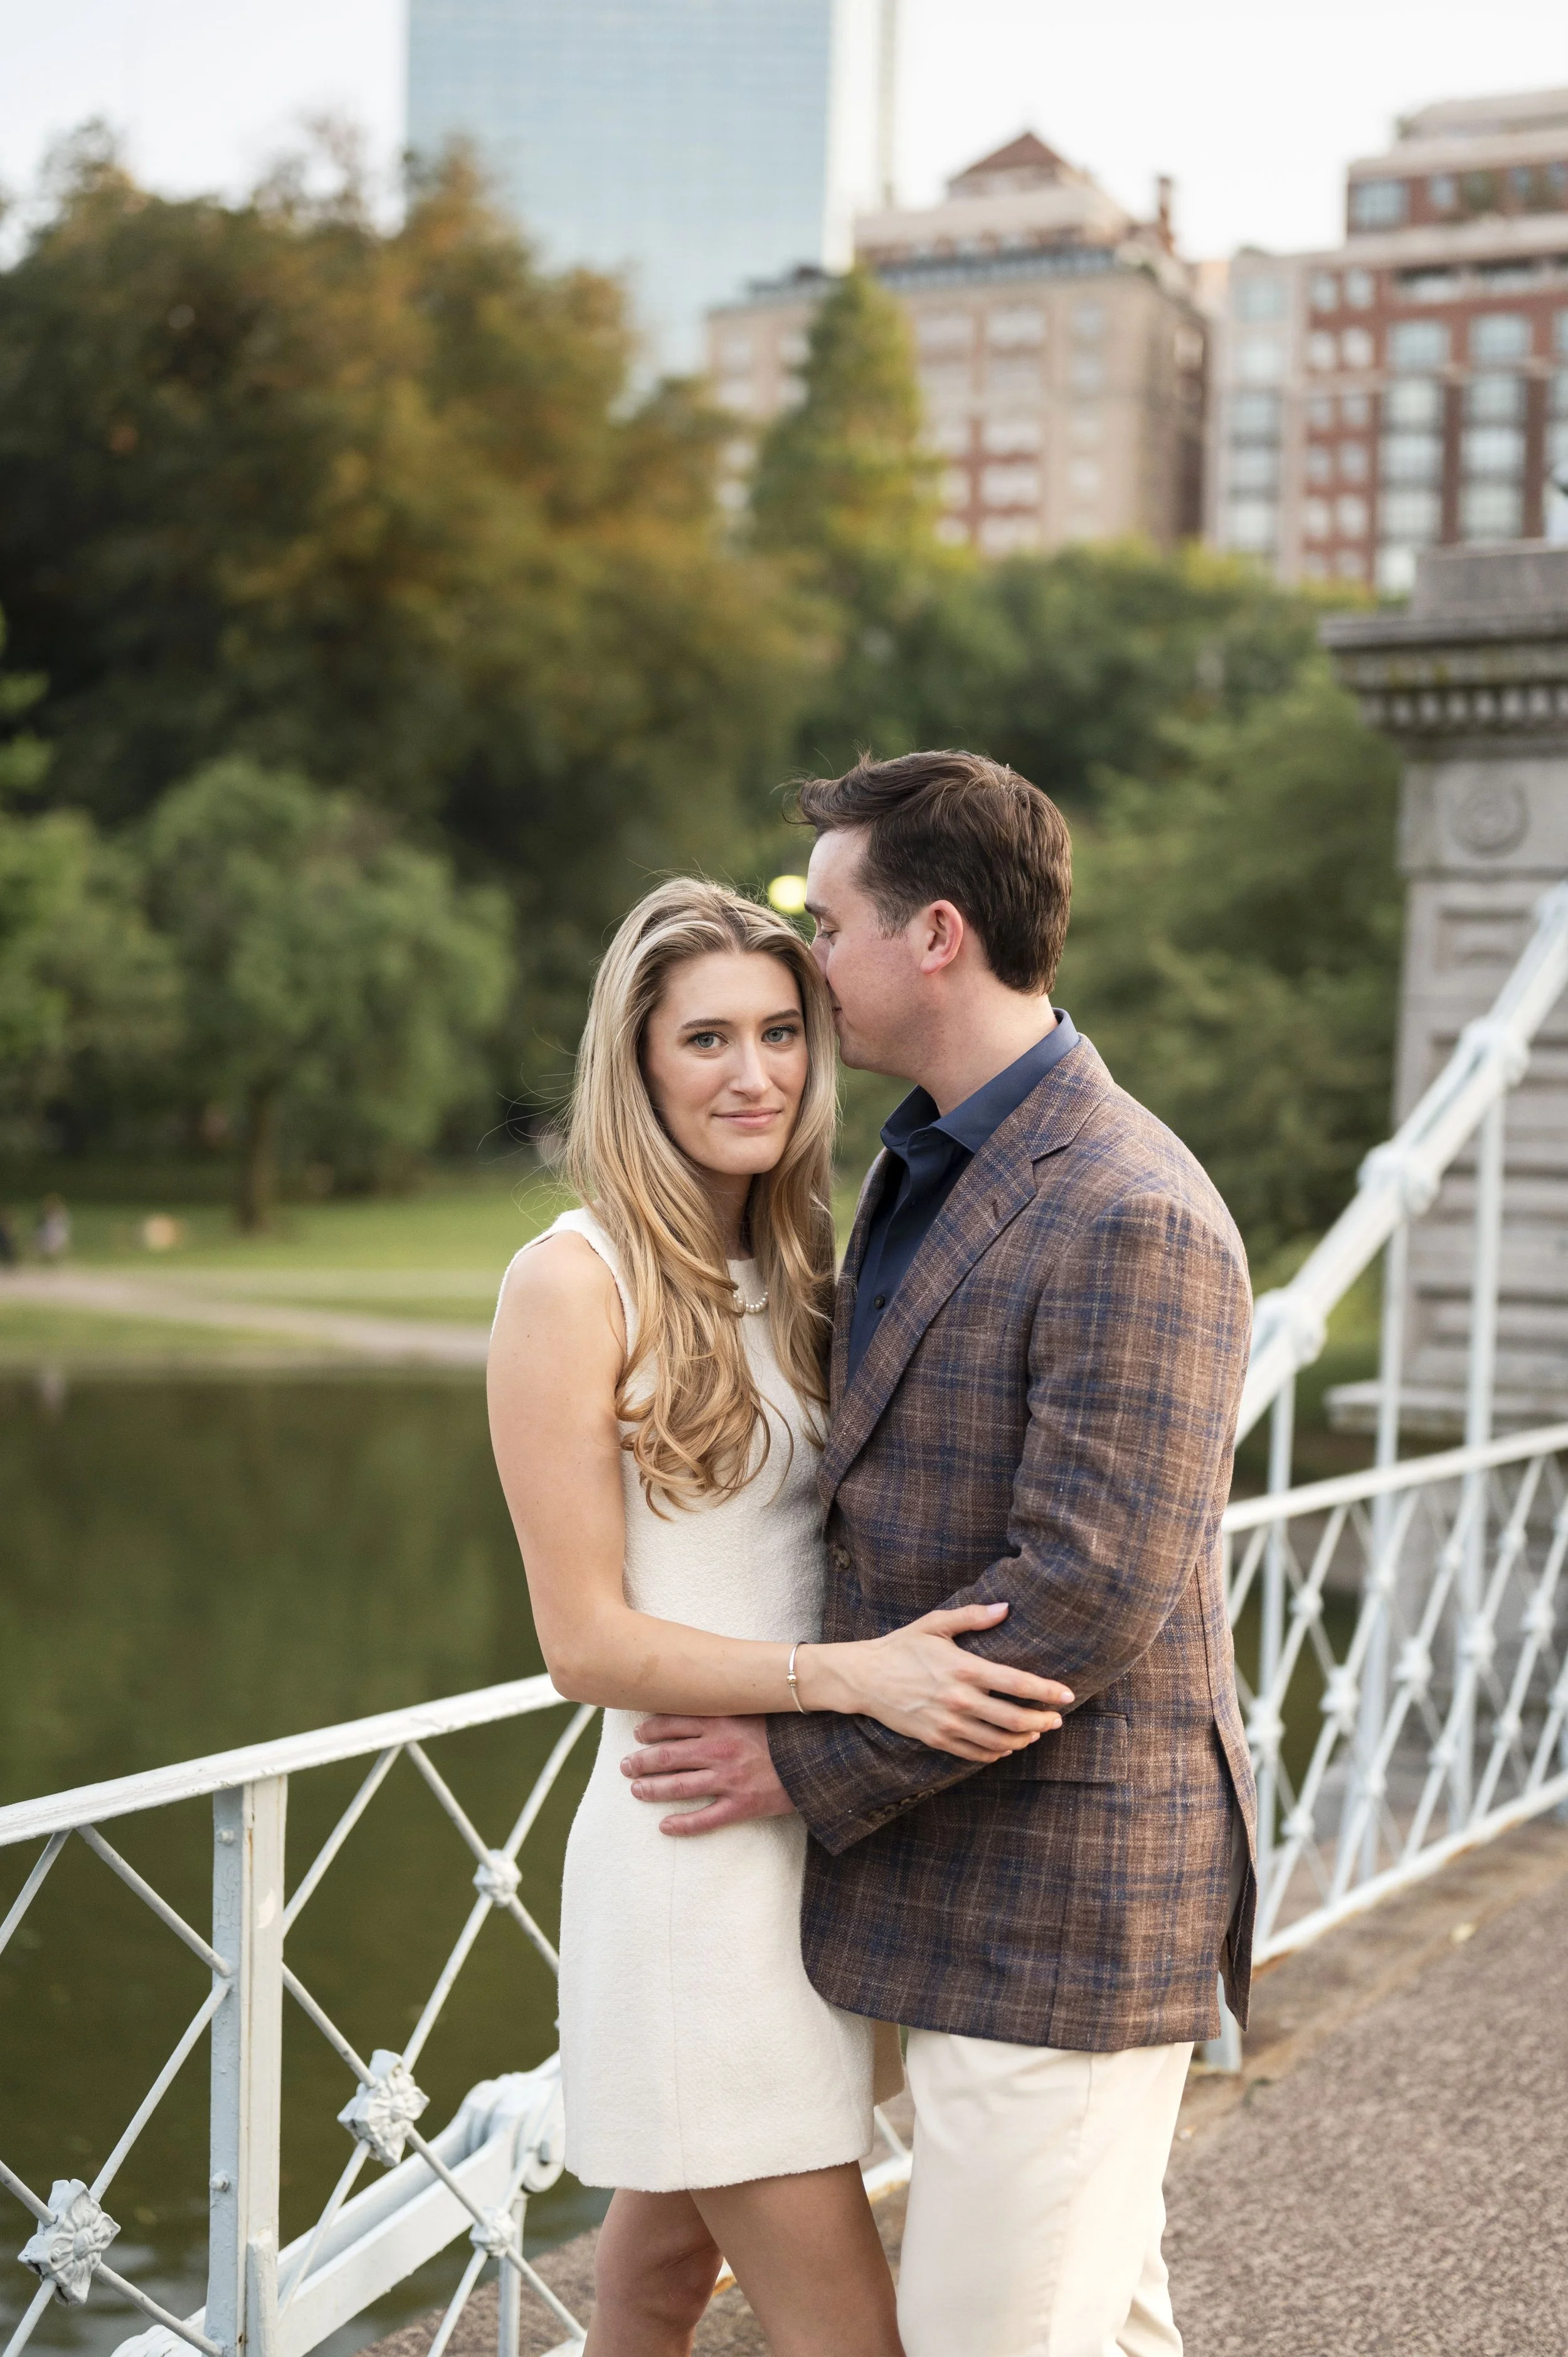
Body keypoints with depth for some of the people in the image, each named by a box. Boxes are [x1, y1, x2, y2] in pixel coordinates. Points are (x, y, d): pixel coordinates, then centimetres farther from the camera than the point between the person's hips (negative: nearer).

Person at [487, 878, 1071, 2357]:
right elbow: (585, 1641, -15)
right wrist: (849, 1677, -25)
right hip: (692, 1840, -7)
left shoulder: (794, 1268, 9)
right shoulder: (573, 1283, -13)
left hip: (812, 1833, 7)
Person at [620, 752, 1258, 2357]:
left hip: (1060, 1907, -9)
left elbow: (1088, 1594, -24)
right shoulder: (920, 1173, 12)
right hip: (978, 1884, 9)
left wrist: (812, 1768, -16)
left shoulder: (1129, 1220, -20)